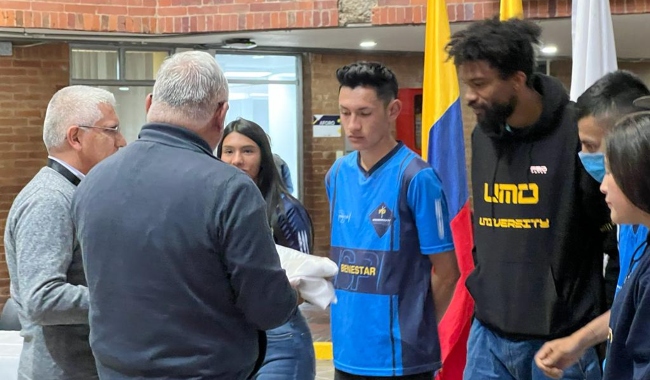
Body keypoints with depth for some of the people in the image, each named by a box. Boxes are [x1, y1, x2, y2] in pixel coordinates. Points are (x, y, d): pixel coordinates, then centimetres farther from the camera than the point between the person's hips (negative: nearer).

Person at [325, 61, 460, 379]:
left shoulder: (416, 178, -13)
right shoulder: (337, 175, 5)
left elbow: (446, 271, -8)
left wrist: (413, 330, 2)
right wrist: (349, 313, 9)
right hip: (347, 350, 6)